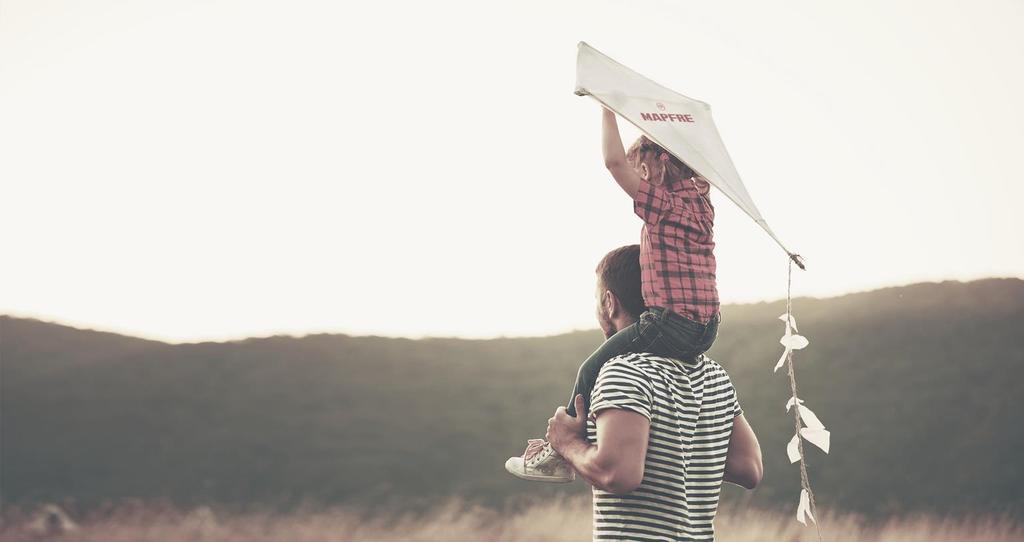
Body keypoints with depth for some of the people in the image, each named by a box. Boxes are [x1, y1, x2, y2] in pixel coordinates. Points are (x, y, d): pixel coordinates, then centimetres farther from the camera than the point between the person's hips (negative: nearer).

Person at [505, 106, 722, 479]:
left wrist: (608, 109, -12)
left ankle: (560, 455, 15)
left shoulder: (666, 205, -15)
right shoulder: (698, 200, 10)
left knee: (592, 372, 5)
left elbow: (615, 161, -22)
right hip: (705, 328, 9)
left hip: (672, 322, -9)